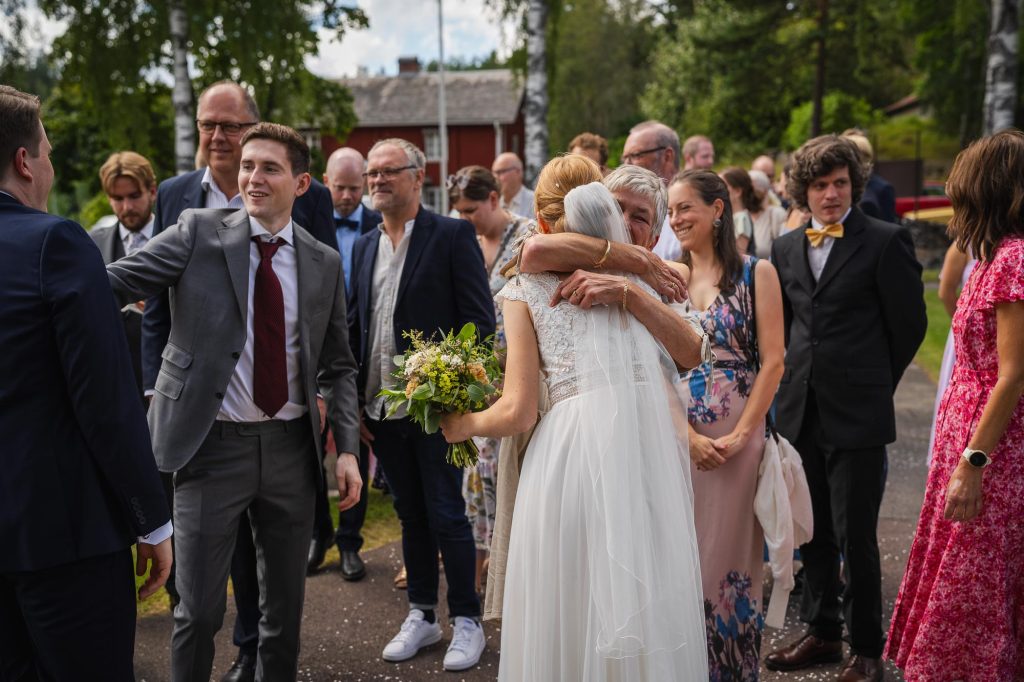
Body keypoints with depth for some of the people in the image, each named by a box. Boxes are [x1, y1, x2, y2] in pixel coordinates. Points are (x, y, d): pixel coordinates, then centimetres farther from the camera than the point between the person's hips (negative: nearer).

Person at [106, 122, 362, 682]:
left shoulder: (325, 263, 6)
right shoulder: (199, 232, -2)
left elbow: (337, 364, 10)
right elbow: (117, 281, -13)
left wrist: (346, 447, 2)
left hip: (290, 447, 3)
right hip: (212, 444, -3)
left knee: (286, 604, 15)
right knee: (199, 610, 3)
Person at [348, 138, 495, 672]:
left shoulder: (453, 235, -6)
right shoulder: (364, 246, 12)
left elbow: (479, 320, -9)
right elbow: (354, 325, 14)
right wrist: (352, 400, 9)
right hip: (380, 411, 6)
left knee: (447, 516, 2)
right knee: (411, 517, 16)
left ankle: (466, 621, 18)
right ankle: (421, 616, 28)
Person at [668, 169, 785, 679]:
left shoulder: (756, 273, 0)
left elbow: (773, 361, -5)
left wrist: (740, 435, -12)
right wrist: (687, 435, -10)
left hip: (739, 432, -2)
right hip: (678, 433, 3)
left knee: (730, 550, 4)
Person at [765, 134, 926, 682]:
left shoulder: (885, 241, -6)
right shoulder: (785, 248, 10)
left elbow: (909, 324, -1)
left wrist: (872, 383, 7)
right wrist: (797, 379, 13)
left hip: (858, 413, -5)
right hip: (799, 411, 5)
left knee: (855, 535, -1)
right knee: (812, 532, 13)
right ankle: (821, 632, 28)